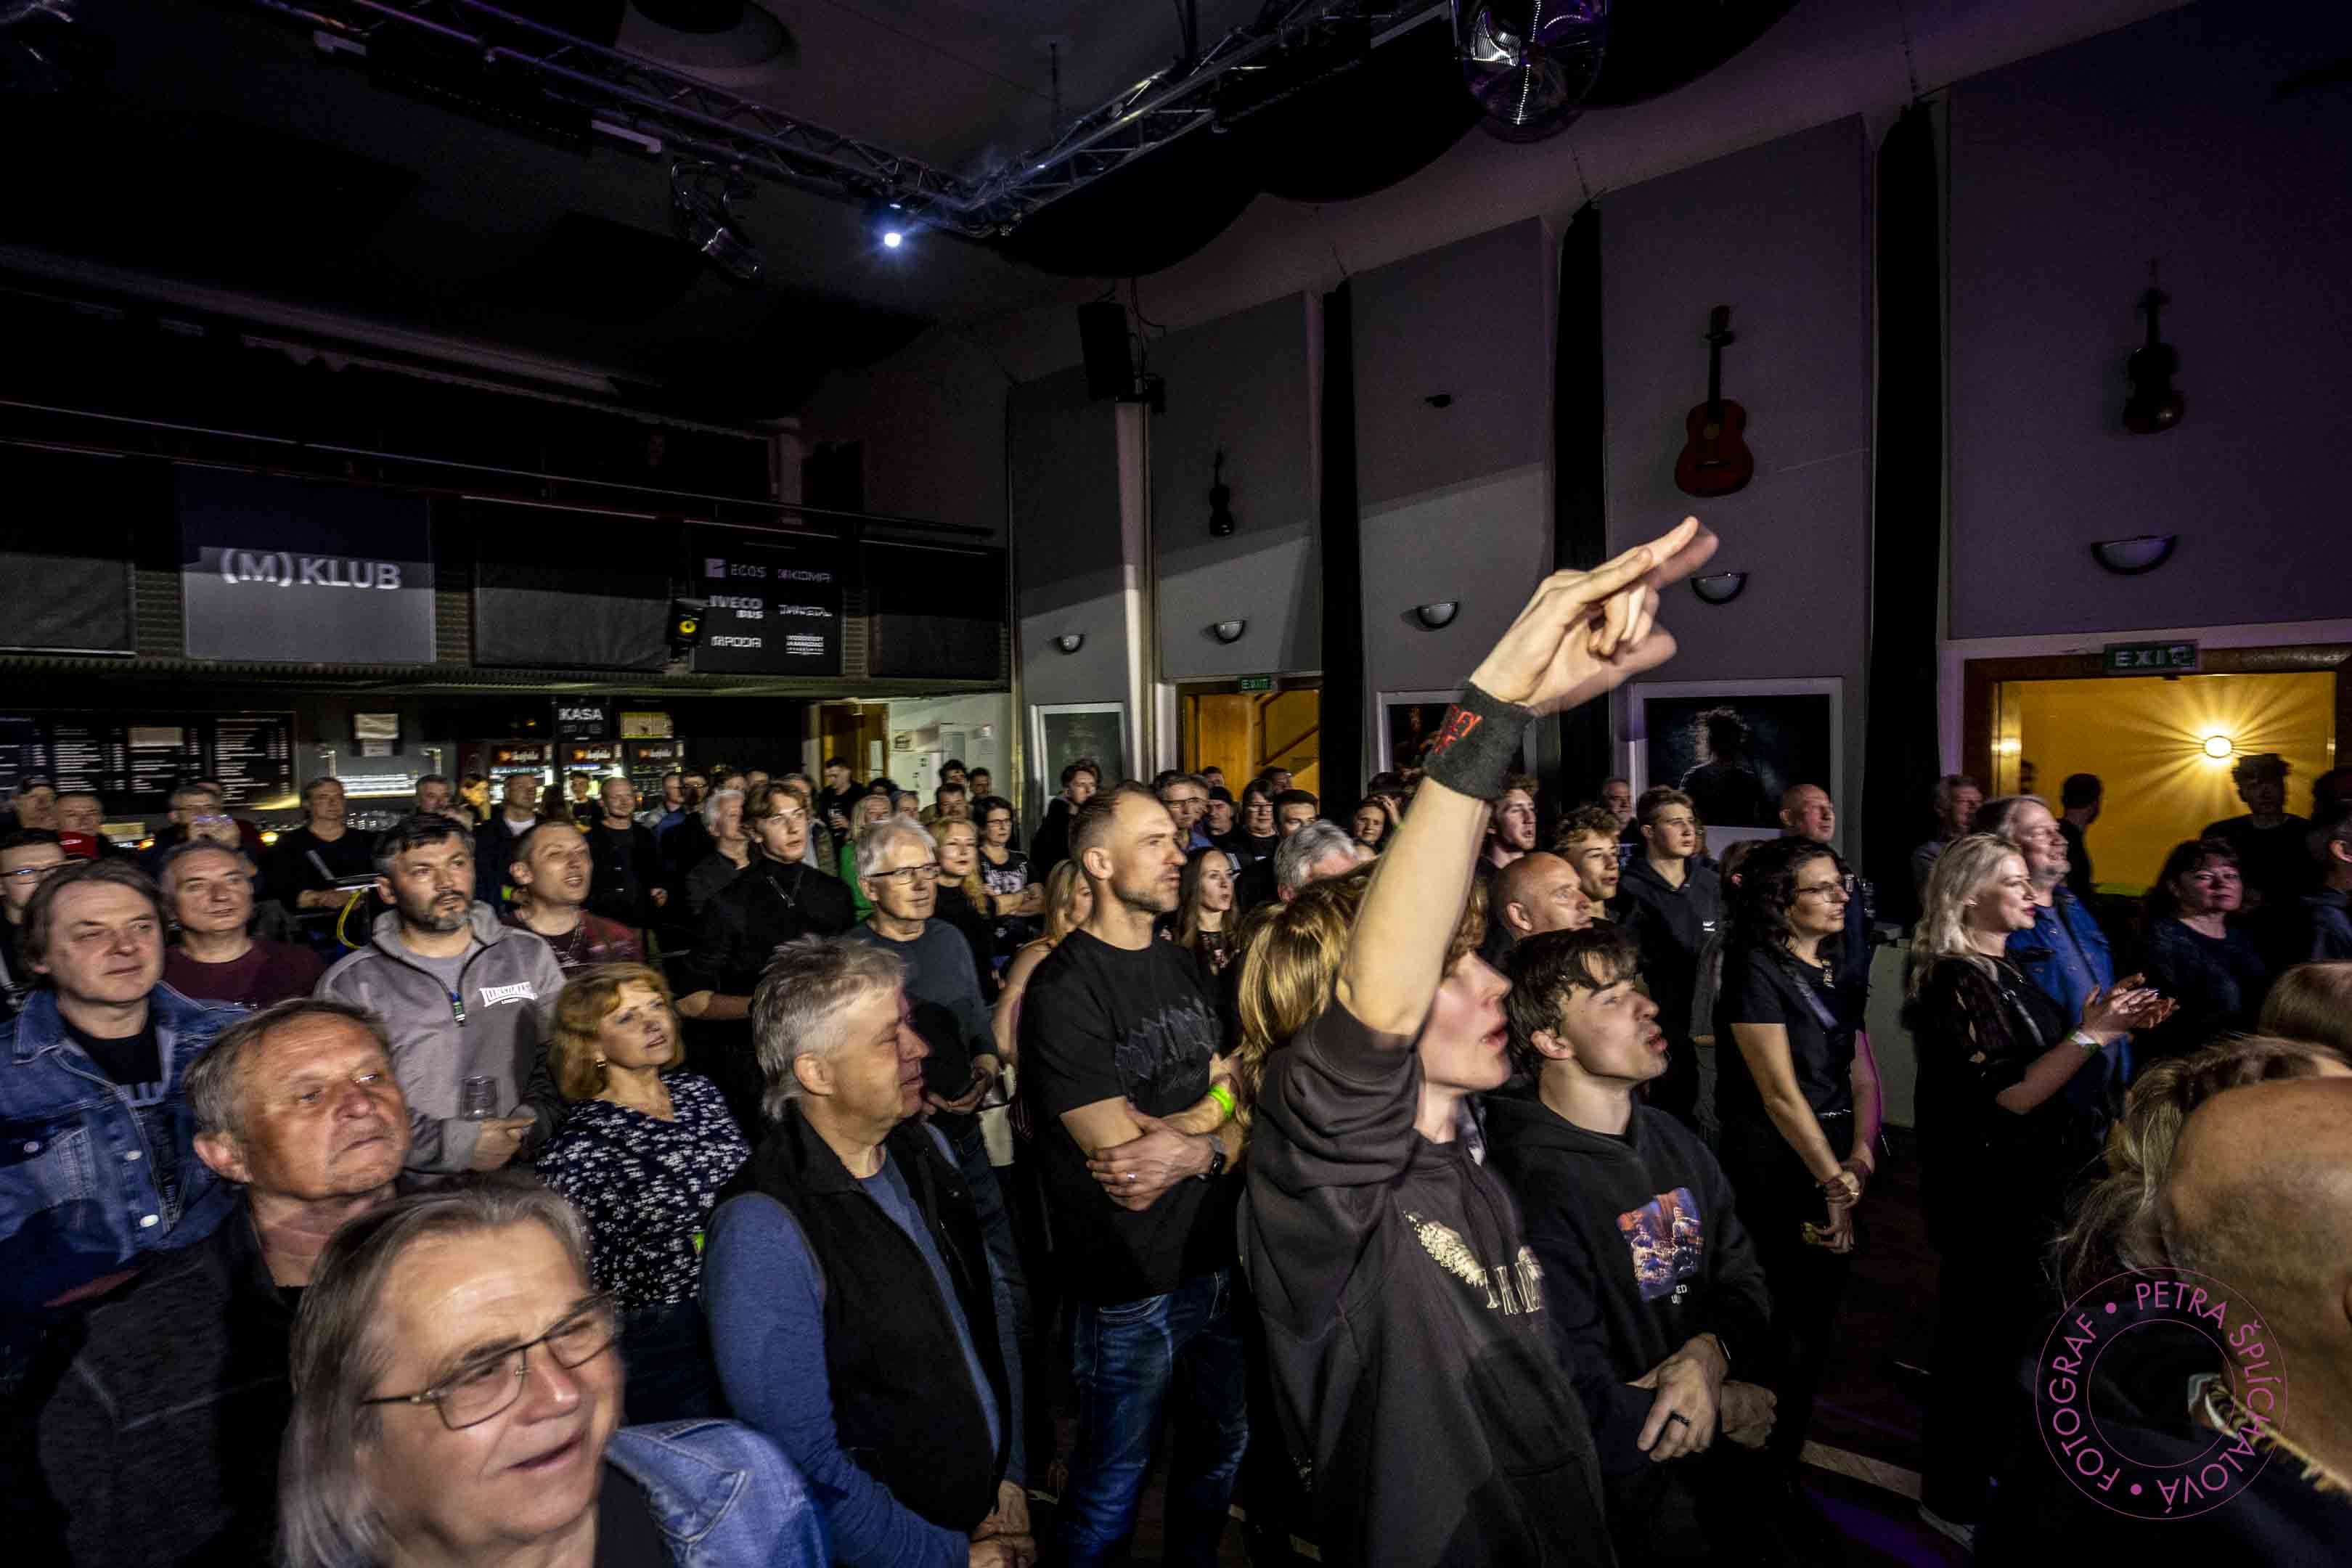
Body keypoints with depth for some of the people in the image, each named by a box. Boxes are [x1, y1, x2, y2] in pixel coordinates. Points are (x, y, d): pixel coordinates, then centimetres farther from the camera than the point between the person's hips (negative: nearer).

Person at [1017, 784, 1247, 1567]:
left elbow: (1232, 1114, 4)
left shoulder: (1182, 967, 6)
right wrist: (1212, 1113, -8)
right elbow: (1120, 1155, -22)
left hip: (1217, 1261, 7)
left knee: (1223, 1447, 24)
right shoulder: (1063, 990, -19)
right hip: (1129, 1288, -7)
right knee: (1113, 1487, 12)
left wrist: (1196, 1148, -17)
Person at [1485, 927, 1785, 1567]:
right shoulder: (1533, 1185, -30)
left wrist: (1711, 1353, -17)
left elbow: (1745, 1279, 4)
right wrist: (1730, 1410, -14)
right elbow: (1584, 1415, -29)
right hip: (1632, 1504, -7)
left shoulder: (1673, 1140, 0)